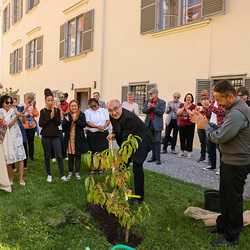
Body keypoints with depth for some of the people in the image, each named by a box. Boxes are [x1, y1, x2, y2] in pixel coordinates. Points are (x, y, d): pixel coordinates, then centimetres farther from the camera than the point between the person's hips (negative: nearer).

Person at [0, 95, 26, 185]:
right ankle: (10, 179, 20)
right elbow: (7, 126, -12)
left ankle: (21, 179, 3)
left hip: (17, 136, 2)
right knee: (9, 159, 3)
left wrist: (22, 116, -17)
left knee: (20, 156, -4)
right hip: (8, 138, -2)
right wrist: (16, 118, -22)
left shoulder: (14, 110, 3)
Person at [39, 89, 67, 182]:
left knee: (59, 156, -3)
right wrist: (50, 118, -13)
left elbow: (59, 123, -3)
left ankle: (62, 175, 5)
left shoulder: (57, 110, 4)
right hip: (46, 136, 0)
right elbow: (41, 124, -5)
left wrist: (54, 116, -18)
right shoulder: (43, 111, 1)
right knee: (47, 156, 8)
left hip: (55, 136, 0)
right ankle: (49, 175, 22)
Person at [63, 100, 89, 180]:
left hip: (79, 139, -1)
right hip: (69, 138, 1)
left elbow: (84, 125, -11)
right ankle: (70, 172, 22)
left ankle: (77, 172, 18)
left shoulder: (82, 115, 3)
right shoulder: (67, 115, 5)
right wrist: (67, 121, -20)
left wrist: (75, 120, -24)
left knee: (78, 156, 6)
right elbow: (63, 127, -1)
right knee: (70, 156, 8)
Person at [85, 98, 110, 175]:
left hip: (103, 134, 1)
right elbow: (88, 123, -7)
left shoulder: (104, 110, 10)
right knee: (93, 151, 1)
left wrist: (104, 126, -16)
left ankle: (100, 167, 16)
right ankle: (92, 168, 15)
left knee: (102, 151, 2)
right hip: (92, 134, -1)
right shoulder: (87, 112, 4)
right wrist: (97, 127, -19)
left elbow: (108, 120, 4)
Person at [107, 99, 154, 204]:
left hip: (141, 141, -8)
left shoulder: (128, 118, -32)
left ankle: (139, 197, 5)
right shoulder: (113, 116, -5)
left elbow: (126, 140, -30)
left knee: (137, 168, -11)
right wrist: (113, 134, -10)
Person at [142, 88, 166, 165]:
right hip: (149, 124, 5)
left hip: (157, 124, -5)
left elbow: (161, 112, -13)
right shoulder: (148, 101, 13)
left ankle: (157, 158, -1)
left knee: (157, 141, -6)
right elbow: (143, 110, 4)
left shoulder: (162, 102, -1)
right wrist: (149, 108, -15)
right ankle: (153, 157, 18)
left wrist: (153, 107, -21)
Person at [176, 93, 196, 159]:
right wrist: (183, 108, -13)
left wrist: (186, 109, -16)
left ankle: (189, 152, 9)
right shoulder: (181, 105, 8)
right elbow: (178, 113, -3)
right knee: (182, 138, 8)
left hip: (190, 124, -3)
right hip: (181, 124, 3)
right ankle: (182, 151, 19)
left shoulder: (193, 106, -2)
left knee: (189, 138, 0)